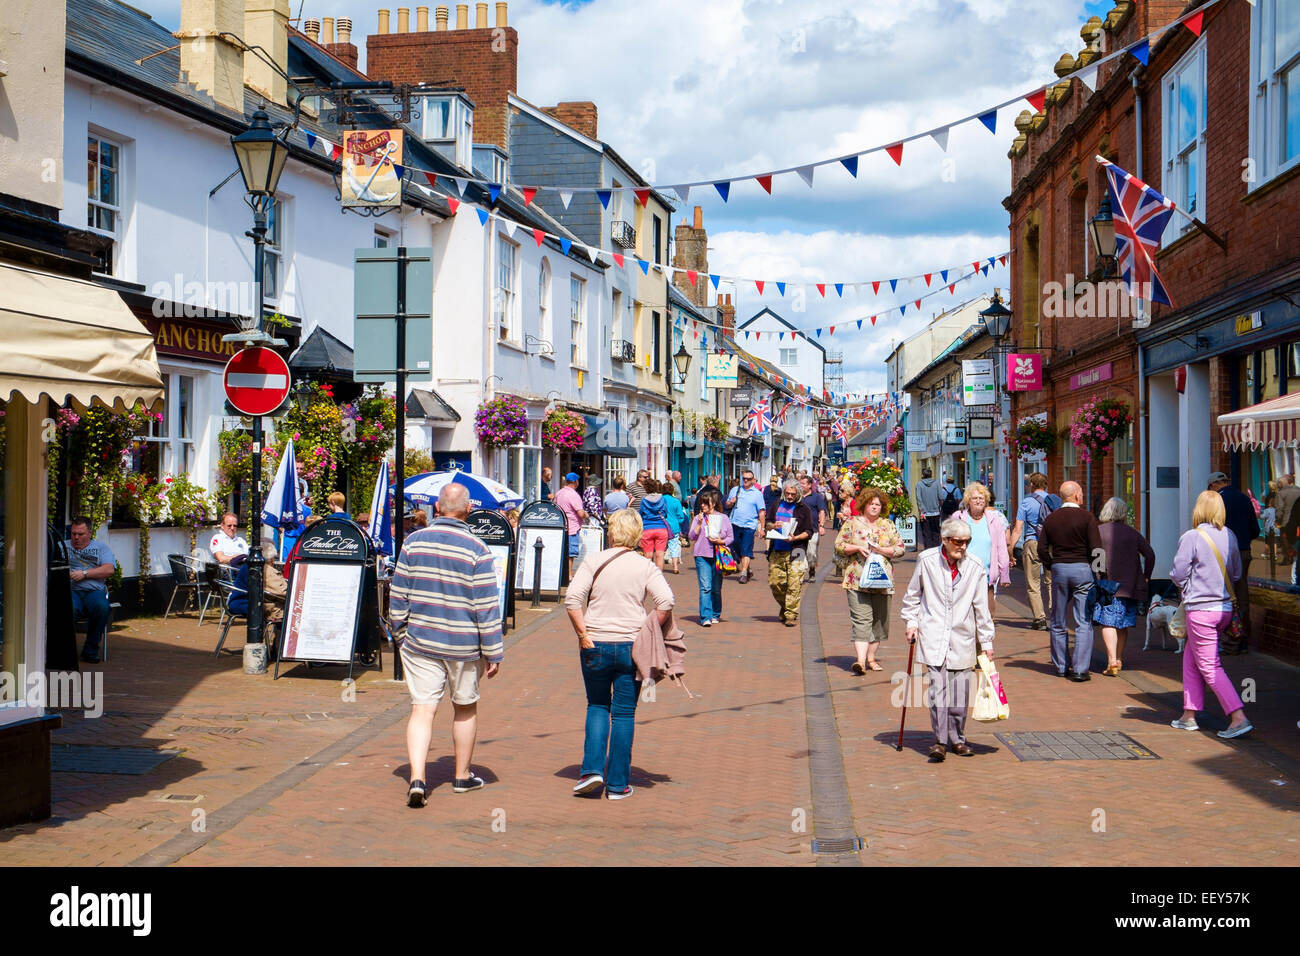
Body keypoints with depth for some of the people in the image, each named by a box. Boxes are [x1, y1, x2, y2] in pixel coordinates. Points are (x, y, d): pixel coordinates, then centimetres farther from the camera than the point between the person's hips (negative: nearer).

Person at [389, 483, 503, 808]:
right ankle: (462, 777, 28)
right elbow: (487, 607, -10)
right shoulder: (476, 550, -11)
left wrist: (402, 631, 17)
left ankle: (417, 778, -14)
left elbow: (397, 595, 3)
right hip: (464, 646, -2)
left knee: (422, 709, 2)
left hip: (419, 642, 2)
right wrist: (494, 653, -4)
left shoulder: (413, 542, -1)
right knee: (466, 708, 16)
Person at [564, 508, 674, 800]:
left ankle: (593, 769, 2)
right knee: (624, 714, 7)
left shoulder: (593, 562, -1)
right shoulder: (645, 567, -1)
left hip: (596, 646, 0)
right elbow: (666, 602, -13)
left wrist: (583, 635, -6)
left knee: (597, 707, 17)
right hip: (631, 646, 0)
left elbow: (572, 599, -11)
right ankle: (617, 784, 9)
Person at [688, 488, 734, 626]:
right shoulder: (698, 518, 8)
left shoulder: (723, 518, 8)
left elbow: (731, 537, 9)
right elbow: (692, 537, 1)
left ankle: (715, 615, 19)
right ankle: (705, 617, -13)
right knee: (705, 587, -11)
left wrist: (721, 541, -9)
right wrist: (699, 523, -10)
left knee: (716, 588, 5)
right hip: (702, 555, -1)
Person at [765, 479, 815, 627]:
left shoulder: (803, 509, 3)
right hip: (776, 552, 4)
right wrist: (773, 526, -5)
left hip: (795, 552, -4)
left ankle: (791, 615, -1)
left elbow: (809, 532, 0)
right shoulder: (776, 505, 13)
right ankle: (784, 608, 27)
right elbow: (766, 524, 19)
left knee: (794, 585, -7)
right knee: (774, 582, 4)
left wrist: (795, 538, -17)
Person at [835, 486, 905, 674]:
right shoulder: (852, 523, 7)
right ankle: (861, 660, -20)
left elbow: (901, 549, 7)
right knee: (861, 619, -12)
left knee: (879, 619, 7)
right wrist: (857, 548, -11)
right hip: (857, 579, -3)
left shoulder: (888, 525, 12)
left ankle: (871, 657, 19)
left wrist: (881, 550, -8)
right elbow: (838, 546, 5)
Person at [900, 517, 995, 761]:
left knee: (960, 690, 2)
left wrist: (986, 642, 6)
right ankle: (939, 741, -6)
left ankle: (958, 739, 19)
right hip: (933, 635, -1)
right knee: (937, 687, -10)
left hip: (962, 636, 1)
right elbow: (912, 595, 12)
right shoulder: (927, 560, -3)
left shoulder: (975, 567, -1)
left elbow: (981, 607, 4)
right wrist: (911, 622, 7)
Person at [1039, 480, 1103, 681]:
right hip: (1082, 569, -4)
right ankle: (1080, 670, -7)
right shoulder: (1086, 517, -6)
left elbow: (1042, 549, 3)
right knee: (1083, 623, -1)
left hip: (1059, 569, 4)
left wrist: (1052, 567, 14)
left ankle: (1061, 666, 19)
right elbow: (1096, 548, -11)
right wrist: (1093, 567, 5)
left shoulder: (1051, 518, 6)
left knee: (1058, 622, 14)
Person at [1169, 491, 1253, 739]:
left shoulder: (1191, 537, -13)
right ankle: (1189, 715, 21)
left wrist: (1186, 588, 9)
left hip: (1200, 609, -6)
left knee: (1210, 667, -2)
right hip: (1225, 608, 6)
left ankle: (1239, 718, -11)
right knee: (1191, 656, 18)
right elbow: (1236, 573, 11)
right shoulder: (1229, 536, 4)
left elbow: (1178, 574, -11)